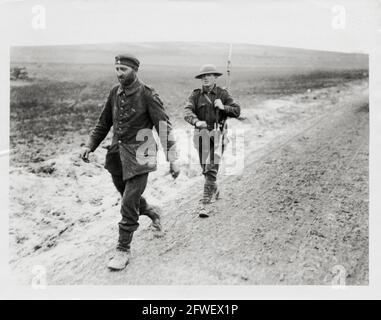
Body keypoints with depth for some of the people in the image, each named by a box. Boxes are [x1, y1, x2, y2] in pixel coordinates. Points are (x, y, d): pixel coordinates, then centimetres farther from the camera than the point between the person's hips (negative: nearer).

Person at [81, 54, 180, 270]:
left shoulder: (148, 95, -11)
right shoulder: (115, 92, 6)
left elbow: (164, 127, -12)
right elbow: (104, 122, 17)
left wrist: (173, 159, -16)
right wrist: (90, 146, 10)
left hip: (138, 155, -6)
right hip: (117, 152, 7)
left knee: (129, 203, -7)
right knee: (127, 194, 20)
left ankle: (124, 249, 8)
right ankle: (151, 213, 49)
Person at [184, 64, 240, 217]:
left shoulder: (222, 94, 1)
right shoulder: (195, 95, 2)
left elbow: (237, 111, -1)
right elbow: (187, 112, -13)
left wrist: (223, 107, -18)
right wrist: (196, 121, -33)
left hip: (217, 135, -2)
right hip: (201, 134, 3)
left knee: (211, 169, -12)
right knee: (205, 168, 16)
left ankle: (205, 204, -10)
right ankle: (214, 190, 45)